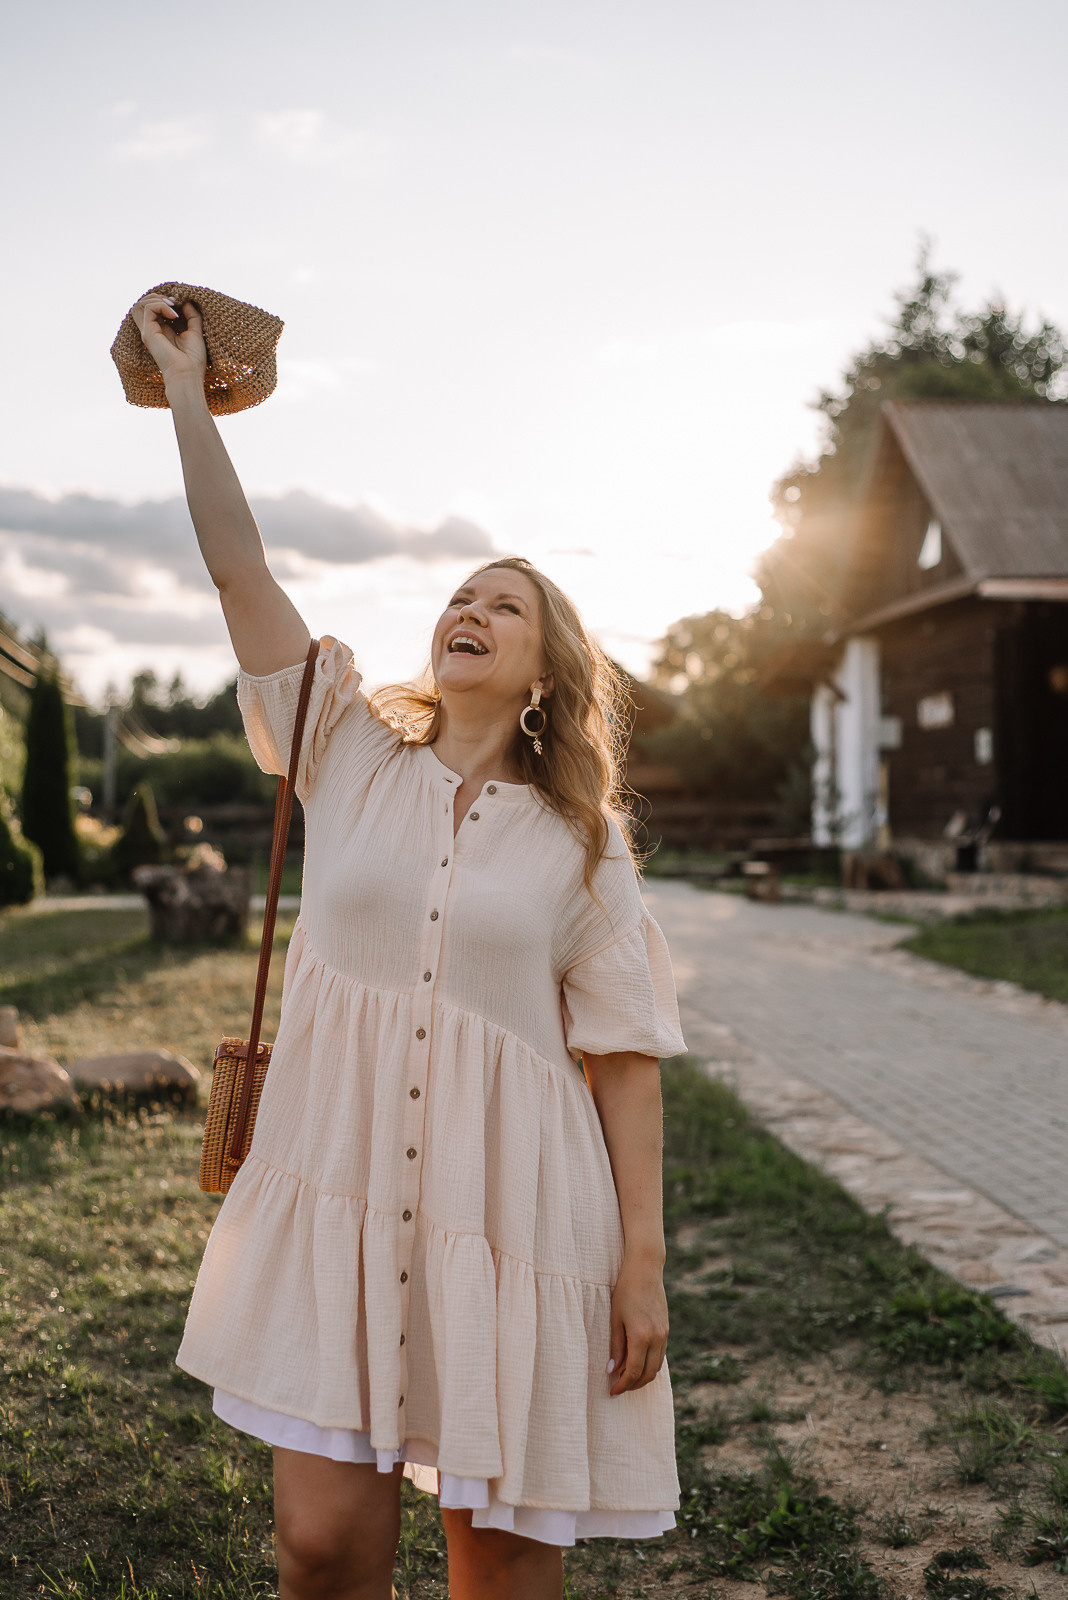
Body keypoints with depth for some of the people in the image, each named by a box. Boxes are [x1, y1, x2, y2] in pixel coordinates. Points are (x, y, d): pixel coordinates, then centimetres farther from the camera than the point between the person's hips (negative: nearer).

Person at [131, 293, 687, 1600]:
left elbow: (623, 1058, 0)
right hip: (339, 1197, 1)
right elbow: (238, 568, 4)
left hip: (512, 1218, -1)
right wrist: (186, 389, 4)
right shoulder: (352, 759, 7)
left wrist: (644, 1264, -5)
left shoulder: (582, 844, 3)